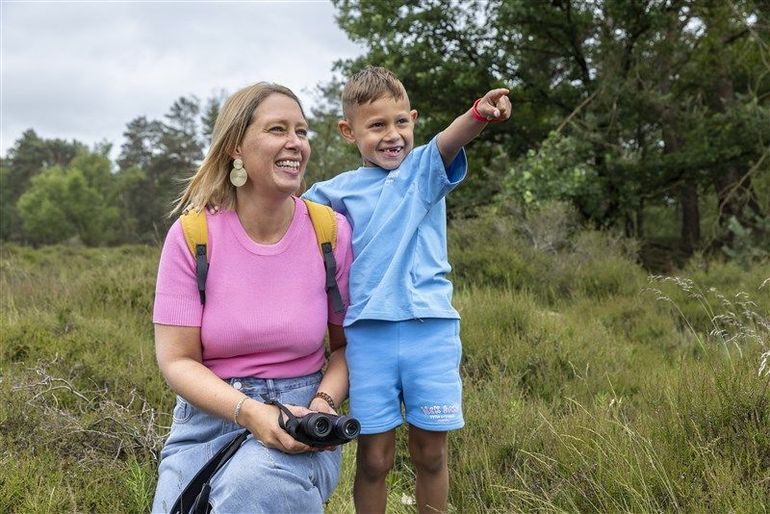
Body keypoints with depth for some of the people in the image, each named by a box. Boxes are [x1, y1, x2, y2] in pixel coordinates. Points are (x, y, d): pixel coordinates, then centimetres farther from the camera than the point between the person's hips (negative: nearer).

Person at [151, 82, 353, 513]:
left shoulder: (332, 232, -4)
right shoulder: (192, 236, -7)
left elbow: (349, 343, 5)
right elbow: (177, 360, -8)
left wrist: (324, 403, -16)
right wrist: (251, 412, -24)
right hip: (208, 419, 1)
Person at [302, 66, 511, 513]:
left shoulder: (425, 169, 3)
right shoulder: (339, 191, 9)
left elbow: (452, 140, -18)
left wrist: (481, 114, -39)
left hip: (431, 329, -1)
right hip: (368, 333, 1)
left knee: (430, 452, 9)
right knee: (374, 457, 6)